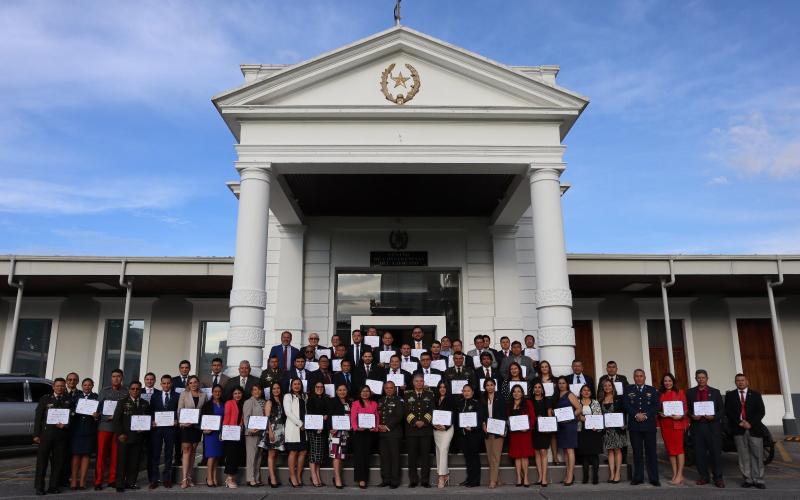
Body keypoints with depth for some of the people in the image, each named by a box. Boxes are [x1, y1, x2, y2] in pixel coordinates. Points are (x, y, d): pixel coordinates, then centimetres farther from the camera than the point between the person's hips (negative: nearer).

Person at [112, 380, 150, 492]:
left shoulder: (145, 404, 13)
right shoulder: (122, 402, 4)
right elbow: (116, 419, -1)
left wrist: (144, 429, -4)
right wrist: (120, 434, -9)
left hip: (138, 437, 3)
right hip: (124, 437, -3)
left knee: (134, 461, 3)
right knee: (122, 461, 0)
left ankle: (130, 482, 12)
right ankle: (120, 485, 6)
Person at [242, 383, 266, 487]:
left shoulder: (263, 402, 15)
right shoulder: (249, 402, -2)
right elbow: (246, 417, -9)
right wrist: (250, 429, -20)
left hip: (261, 432, 6)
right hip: (252, 432, -6)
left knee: (258, 456, 9)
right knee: (251, 455, -5)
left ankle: (257, 479, 15)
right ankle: (250, 479, -1)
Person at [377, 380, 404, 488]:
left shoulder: (398, 400, -1)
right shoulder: (381, 400, 18)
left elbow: (399, 416, -9)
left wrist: (387, 427, -12)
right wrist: (378, 425, -3)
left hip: (394, 432, -5)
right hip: (381, 432, 5)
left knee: (394, 456, -2)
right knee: (384, 456, 7)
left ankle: (394, 481, 3)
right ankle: (385, 479, 15)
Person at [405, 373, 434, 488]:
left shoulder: (429, 394, 10)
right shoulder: (407, 395, 9)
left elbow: (431, 410, 2)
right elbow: (406, 411, 0)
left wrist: (424, 422, -11)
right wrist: (415, 422, -12)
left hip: (426, 428, 0)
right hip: (411, 429, 0)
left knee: (425, 455, 2)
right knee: (412, 455, 2)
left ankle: (425, 480, 8)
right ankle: (413, 480, 9)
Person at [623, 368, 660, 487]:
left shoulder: (652, 390, 9)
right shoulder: (628, 390, 9)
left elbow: (656, 406, 1)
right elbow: (626, 405, -1)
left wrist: (645, 415, -12)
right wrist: (636, 415, -14)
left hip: (649, 424, 0)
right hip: (634, 425, 0)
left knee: (651, 451, 2)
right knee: (637, 452, 5)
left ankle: (654, 478, 8)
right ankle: (638, 477, 10)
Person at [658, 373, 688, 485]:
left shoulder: (680, 392, 4)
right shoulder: (660, 394, 11)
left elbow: (685, 408, 1)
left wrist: (680, 415, -16)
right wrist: (660, 414, -7)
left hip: (677, 423, -3)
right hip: (665, 424, 3)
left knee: (679, 448, -4)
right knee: (670, 449, 5)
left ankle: (680, 475, -1)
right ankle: (675, 474, 11)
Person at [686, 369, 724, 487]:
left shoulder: (715, 392, 8)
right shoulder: (690, 392, 9)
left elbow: (721, 408, 6)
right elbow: (686, 408, 9)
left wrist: (714, 416, -10)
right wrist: (692, 416, -9)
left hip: (713, 425, -1)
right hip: (697, 426, 1)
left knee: (716, 452, 0)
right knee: (699, 453, 4)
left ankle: (718, 478, 9)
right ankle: (703, 477, 13)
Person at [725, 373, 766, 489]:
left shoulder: (755, 395, 10)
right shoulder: (730, 395, 10)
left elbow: (761, 411, 2)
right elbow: (728, 411, 2)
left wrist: (750, 423, -10)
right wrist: (740, 422, -11)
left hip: (754, 429, 0)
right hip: (738, 430, 0)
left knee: (757, 455, -1)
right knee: (744, 456, 1)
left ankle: (758, 480, 6)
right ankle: (748, 479, 6)